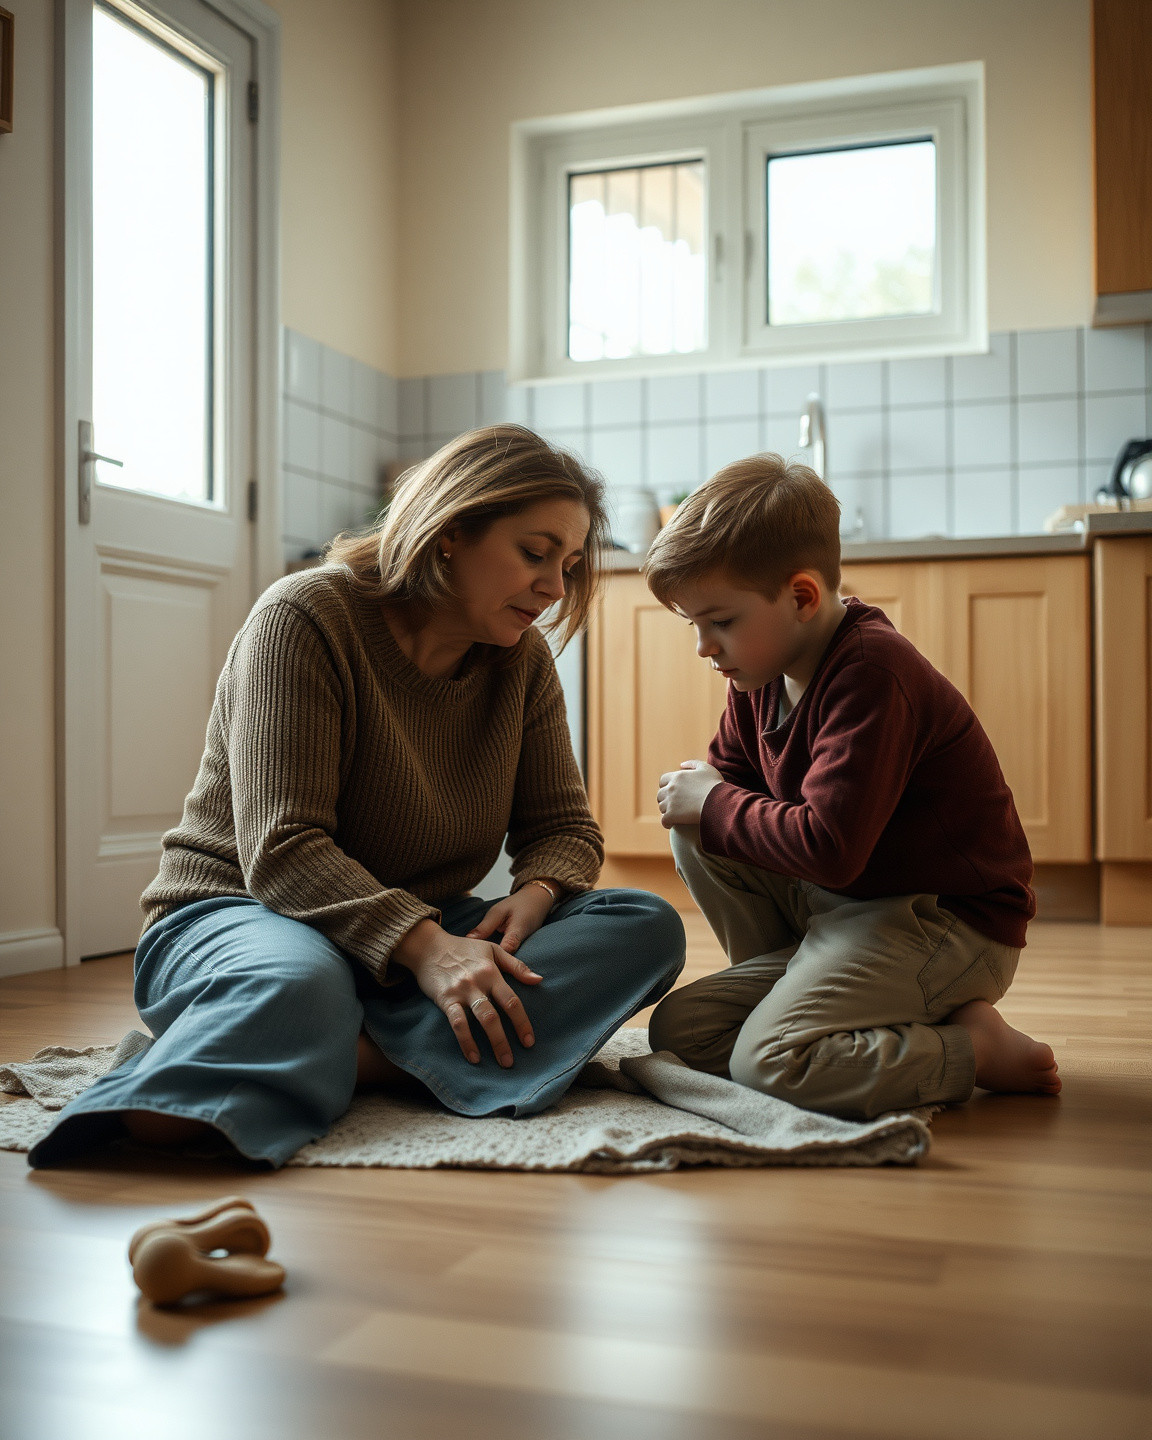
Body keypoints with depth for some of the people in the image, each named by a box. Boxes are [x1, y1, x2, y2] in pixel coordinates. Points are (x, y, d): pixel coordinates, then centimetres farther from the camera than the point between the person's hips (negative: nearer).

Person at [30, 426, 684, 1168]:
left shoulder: (523, 659, 6)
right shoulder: (306, 617, -14)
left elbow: (564, 827, 9)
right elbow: (281, 853, -22)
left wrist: (534, 893, -16)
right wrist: (422, 945, -35)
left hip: (423, 930, 7)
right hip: (237, 912, -6)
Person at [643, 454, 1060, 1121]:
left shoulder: (872, 672, -25)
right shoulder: (764, 673, 4)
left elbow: (829, 848, -31)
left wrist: (715, 804, -16)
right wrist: (701, 791, -4)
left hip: (953, 922, -9)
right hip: (840, 904, 9)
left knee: (768, 1059, -26)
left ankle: (973, 1048, -9)